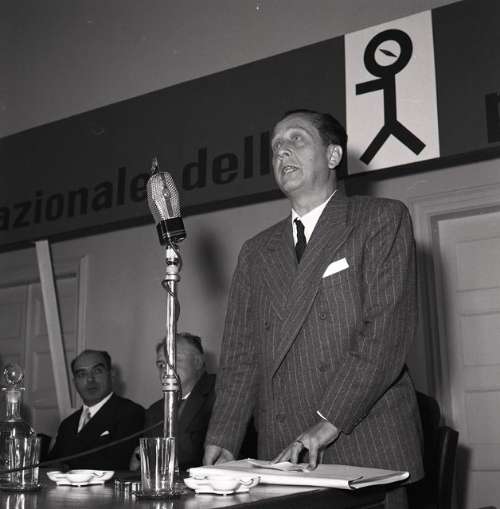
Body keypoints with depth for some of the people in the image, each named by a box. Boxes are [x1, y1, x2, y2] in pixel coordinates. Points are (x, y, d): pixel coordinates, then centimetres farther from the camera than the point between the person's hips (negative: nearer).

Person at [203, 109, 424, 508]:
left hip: (366, 451, -3)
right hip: (282, 456, 4)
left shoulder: (383, 219, 1)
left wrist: (330, 421, -16)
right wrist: (221, 442, -1)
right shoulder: (256, 252, 15)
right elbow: (240, 358, 11)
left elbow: (388, 329, -11)